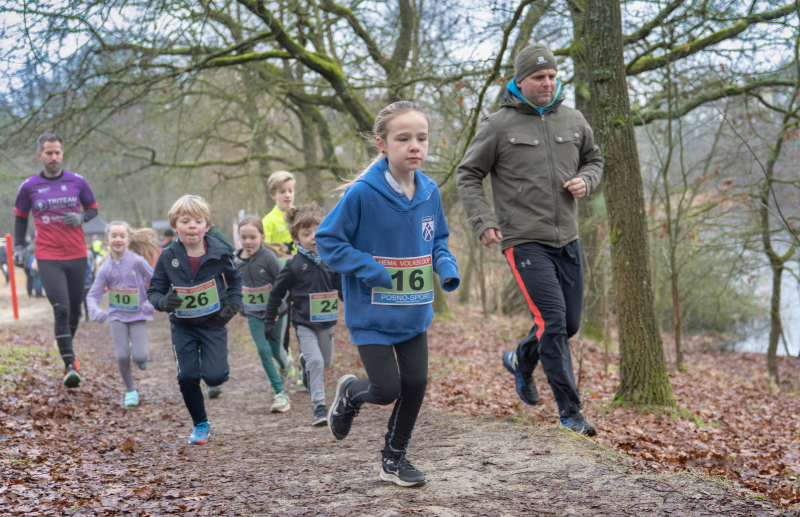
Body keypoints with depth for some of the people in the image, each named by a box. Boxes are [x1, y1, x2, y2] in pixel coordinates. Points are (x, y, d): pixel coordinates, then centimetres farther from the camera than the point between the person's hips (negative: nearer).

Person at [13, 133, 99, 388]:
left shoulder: (77, 182, 2)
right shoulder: (29, 187, 0)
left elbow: (93, 208, 13)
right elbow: (20, 217, 15)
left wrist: (81, 218, -8)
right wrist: (19, 247, 8)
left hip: (77, 256, 2)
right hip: (48, 258, -2)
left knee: (75, 311, 11)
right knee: (61, 310, -14)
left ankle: (68, 352, 36)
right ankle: (70, 366, -13)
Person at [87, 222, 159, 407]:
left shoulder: (138, 261, -12)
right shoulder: (105, 268, -5)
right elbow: (93, 295, -3)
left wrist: (152, 303, -13)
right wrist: (95, 311, -22)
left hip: (138, 315, -2)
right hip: (117, 316, 2)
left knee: (139, 357, -13)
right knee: (122, 357, -5)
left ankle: (138, 351, 26)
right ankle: (130, 391, 18)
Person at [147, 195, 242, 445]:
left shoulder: (219, 253, -11)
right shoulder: (168, 257, -11)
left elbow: (235, 280, 9)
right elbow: (154, 291, -4)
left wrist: (233, 305, -5)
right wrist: (163, 301, -26)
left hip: (213, 324, -1)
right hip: (183, 327, 1)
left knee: (215, 376, -13)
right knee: (187, 377, -6)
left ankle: (213, 363, 27)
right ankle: (200, 424, 16)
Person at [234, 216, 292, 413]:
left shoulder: (268, 256, -20)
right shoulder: (235, 259, -6)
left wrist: (277, 305, -19)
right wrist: (241, 307, 11)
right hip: (253, 314, 3)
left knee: (276, 350, 6)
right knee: (263, 351, -6)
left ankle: (284, 368, 43)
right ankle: (280, 394, -1)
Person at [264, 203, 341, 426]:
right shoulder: (294, 266, -10)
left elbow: (341, 288, 10)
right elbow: (276, 293, -1)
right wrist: (269, 321, 1)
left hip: (326, 322, 4)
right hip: (304, 324, -4)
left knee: (326, 361, 17)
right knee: (315, 361, -17)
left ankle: (305, 362, 52)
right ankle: (320, 407, -12)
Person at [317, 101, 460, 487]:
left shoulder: (430, 192, -2)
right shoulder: (362, 193, -19)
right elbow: (327, 239, -12)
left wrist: (446, 267, -7)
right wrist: (369, 269, -21)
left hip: (415, 313, 5)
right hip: (372, 314, -5)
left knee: (416, 383, 7)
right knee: (387, 389, -5)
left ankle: (394, 458, 28)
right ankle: (350, 393, 32)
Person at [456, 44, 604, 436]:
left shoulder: (572, 120, 8)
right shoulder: (499, 125, -5)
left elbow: (594, 159, 23)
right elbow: (468, 176, 2)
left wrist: (586, 181, -1)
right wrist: (483, 222, -10)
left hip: (567, 240, 6)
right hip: (524, 241, -6)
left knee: (570, 324, 12)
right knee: (553, 320, -13)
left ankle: (521, 360, 41)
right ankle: (569, 411, -4)